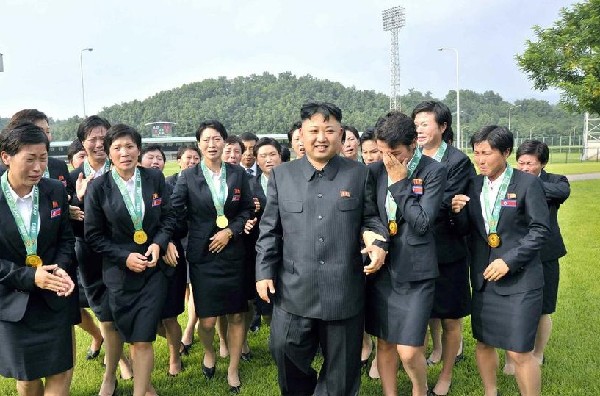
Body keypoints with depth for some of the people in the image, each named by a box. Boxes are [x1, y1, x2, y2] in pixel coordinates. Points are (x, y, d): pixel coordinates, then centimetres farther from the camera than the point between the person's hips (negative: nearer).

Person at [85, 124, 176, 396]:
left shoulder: (155, 178, -3)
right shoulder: (98, 187, -8)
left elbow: (168, 217, 6)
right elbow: (93, 235, -4)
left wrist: (159, 244, -12)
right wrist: (125, 257, -14)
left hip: (153, 268, 0)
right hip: (118, 270, 0)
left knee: (143, 339, -1)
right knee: (115, 326, 18)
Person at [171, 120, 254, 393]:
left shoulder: (238, 174, 2)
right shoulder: (188, 177, -2)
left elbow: (248, 209, 4)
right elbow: (175, 212, 0)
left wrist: (230, 231, -8)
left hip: (233, 253, 2)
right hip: (203, 255, -1)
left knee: (236, 316, 7)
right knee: (207, 320, 0)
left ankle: (233, 370, 27)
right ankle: (209, 353, 35)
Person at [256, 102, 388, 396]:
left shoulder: (360, 174, 3)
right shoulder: (281, 175, 5)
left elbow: (370, 218, 9)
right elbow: (269, 230, 7)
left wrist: (379, 243, -11)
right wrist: (264, 272, 2)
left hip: (344, 291, 0)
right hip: (293, 291, 1)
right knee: (286, 353, 10)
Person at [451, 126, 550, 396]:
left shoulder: (527, 183, -8)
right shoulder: (473, 185, 6)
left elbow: (540, 230, -10)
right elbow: (465, 230, 8)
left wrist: (509, 261, -17)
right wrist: (458, 212, -14)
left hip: (519, 278, -5)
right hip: (483, 277, 5)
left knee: (519, 352, -3)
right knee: (483, 343, 15)